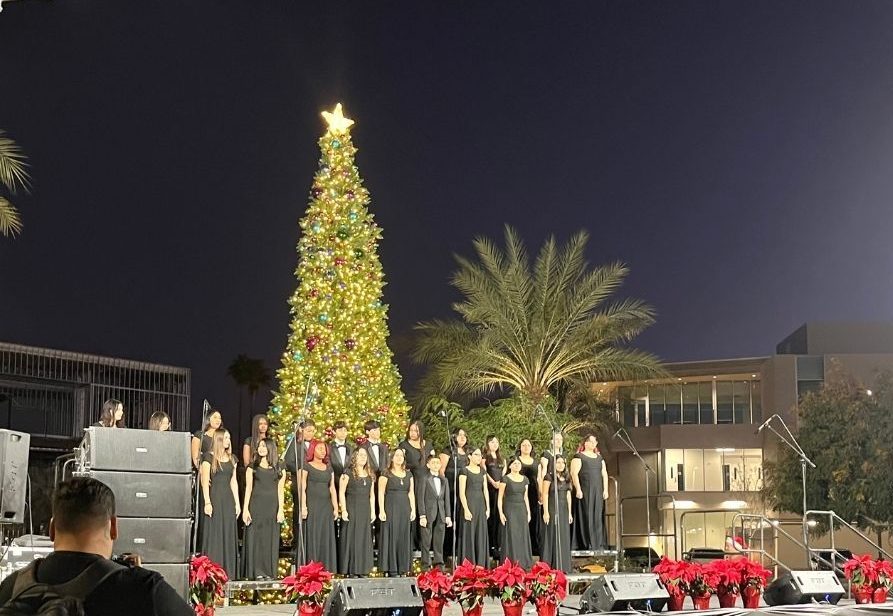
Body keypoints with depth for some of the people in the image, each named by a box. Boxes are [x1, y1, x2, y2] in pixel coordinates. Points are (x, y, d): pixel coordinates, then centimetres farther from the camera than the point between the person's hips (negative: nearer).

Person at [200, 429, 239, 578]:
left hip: (228, 499, 6)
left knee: (229, 536, 5)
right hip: (215, 498, -6)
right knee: (214, 536, -4)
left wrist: (237, 503, 11)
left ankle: (227, 573, 9)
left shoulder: (231, 458, 14)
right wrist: (207, 502, -14)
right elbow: (205, 481, -7)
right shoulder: (209, 457, -4)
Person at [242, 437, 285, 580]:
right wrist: (245, 509, -3)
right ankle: (256, 571, -1)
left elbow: (280, 490, 8)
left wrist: (281, 510, -1)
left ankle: (269, 571, 5)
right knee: (255, 537, -3)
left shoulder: (278, 469, 10)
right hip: (256, 505, -1)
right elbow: (248, 488, 4)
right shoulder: (252, 466, 7)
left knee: (270, 538, 1)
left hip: (272, 507, 1)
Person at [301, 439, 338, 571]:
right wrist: (303, 507, -12)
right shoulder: (307, 466, 2)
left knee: (326, 538, 3)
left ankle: (326, 569, 6)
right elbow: (303, 487, -4)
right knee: (312, 537, -6)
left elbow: (332, 488, 15)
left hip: (326, 507, 5)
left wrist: (335, 507, 8)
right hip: (312, 506, -5)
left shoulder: (329, 468, 17)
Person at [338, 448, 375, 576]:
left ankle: (363, 570, 11)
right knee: (351, 538, -4)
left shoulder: (370, 475, 15)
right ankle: (351, 570, 0)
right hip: (351, 509, -5)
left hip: (365, 511, 5)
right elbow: (341, 492, -7)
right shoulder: (348, 473, -3)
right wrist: (343, 510, -14)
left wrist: (373, 511, 12)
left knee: (364, 539, 6)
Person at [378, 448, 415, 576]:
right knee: (392, 537, -5)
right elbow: (381, 493, -5)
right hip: (391, 509, -5)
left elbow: (411, 493, 14)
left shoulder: (408, 474, 14)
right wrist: (382, 510, -12)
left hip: (405, 509, 5)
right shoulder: (386, 474, -2)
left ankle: (403, 568, 9)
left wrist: (413, 509, 6)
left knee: (404, 538, 4)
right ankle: (391, 569, -2)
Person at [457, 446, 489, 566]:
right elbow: (461, 492, -10)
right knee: (469, 535, -4)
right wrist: (466, 510, -16)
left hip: (481, 504, 6)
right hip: (470, 504, -6)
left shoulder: (482, 471, 13)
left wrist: (488, 508, 7)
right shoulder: (465, 471, -6)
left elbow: (485, 490, 14)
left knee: (481, 535, 6)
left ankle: (481, 564, 10)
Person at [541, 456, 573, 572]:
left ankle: (563, 566, 12)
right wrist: (546, 512, -15)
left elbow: (568, 496, 16)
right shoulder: (549, 477, -5)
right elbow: (545, 495, -9)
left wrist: (569, 512, 13)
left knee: (564, 538, 7)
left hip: (564, 510, 6)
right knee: (552, 537, -4)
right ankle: (550, 567, -2)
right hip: (553, 510, -6)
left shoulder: (566, 479, 14)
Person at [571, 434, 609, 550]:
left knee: (598, 517, 3)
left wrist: (605, 490, 7)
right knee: (586, 517, -7)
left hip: (598, 492, 6)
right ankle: (587, 544, -6)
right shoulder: (579, 457, 0)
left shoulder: (599, 457, 19)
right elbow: (574, 473, -9)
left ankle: (599, 544, 5)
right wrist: (578, 489, -17)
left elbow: (604, 474, 17)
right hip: (585, 492, -5)